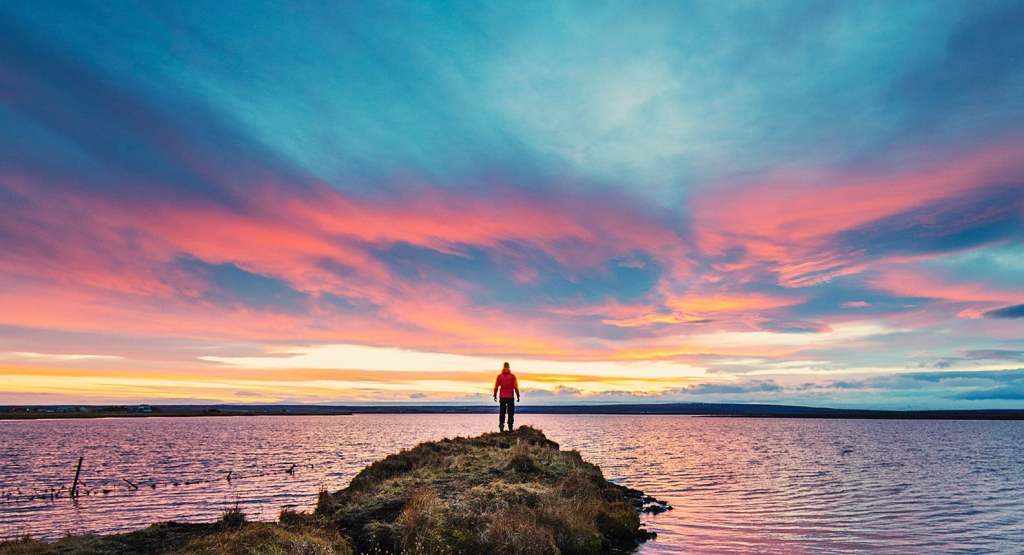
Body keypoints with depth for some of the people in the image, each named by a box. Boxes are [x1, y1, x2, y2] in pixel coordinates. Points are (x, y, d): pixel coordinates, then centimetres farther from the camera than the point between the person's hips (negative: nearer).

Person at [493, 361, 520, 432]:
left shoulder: (499, 376, 2)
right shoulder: (512, 376, -3)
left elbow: (496, 387, 0)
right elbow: (515, 387, -7)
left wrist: (495, 395, 10)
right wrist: (518, 396, 0)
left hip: (502, 397, 1)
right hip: (510, 397, -1)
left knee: (502, 412, 10)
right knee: (511, 412, 6)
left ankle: (501, 424, -9)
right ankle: (510, 427, 4)